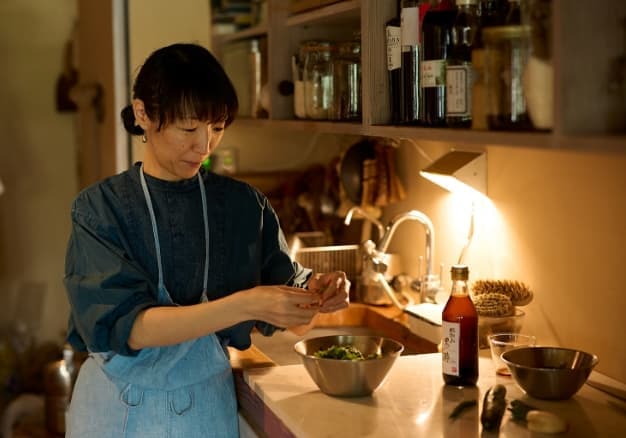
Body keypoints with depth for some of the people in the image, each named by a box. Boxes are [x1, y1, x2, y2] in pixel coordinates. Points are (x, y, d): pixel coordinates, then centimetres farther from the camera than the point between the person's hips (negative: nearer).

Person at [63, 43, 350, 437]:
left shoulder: (245, 205, -5)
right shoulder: (101, 208, -11)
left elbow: (292, 320, 1)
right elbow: (125, 325, -23)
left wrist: (315, 295, -22)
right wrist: (245, 305, -32)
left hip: (207, 406, 2)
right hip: (117, 406, -2)